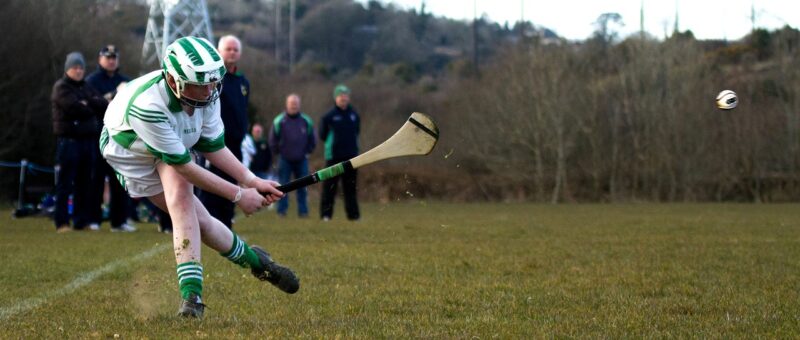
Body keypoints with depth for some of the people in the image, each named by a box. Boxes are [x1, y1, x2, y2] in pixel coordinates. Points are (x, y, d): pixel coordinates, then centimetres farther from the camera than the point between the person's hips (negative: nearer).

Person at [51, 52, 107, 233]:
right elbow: (75, 107, -16)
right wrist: (93, 109, -1)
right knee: (65, 183, -5)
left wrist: (87, 103, -8)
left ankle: (82, 220, 12)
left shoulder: (86, 87, 20)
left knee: (84, 183, 7)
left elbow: (104, 105, 6)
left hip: (88, 139, 6)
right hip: (69, 140, -6)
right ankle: (62, 222, -4)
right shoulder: (61, 87, -1)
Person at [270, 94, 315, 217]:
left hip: (301, 160, 2)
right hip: (285, 160, -2)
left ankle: (303, 211, 8)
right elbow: (273, 140, 3)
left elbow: (312, 141, 14)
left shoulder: (306, 121, 1)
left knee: (302, 187, 3)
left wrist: (307, 152, 10)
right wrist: (278, 152, 4)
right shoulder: (279, 121, -6)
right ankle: (281, 210, 2)